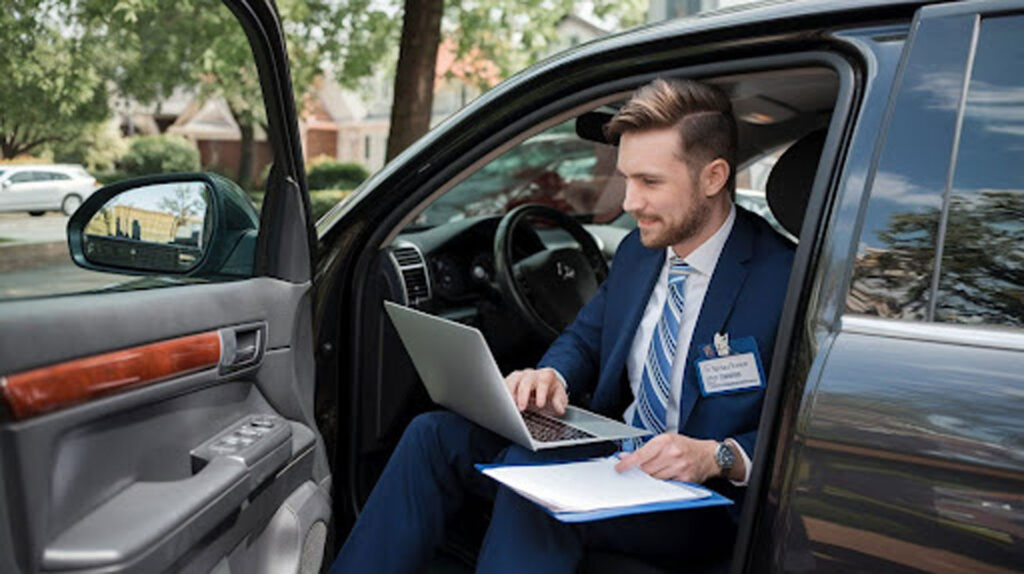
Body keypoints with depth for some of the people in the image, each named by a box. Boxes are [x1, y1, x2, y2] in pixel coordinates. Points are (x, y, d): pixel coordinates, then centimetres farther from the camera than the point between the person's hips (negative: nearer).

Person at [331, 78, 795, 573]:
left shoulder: (786, 280, -14)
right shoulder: (637, 251, 8)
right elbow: (584, 338, 16)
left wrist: (719, 457, -27)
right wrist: (552, 377, -6)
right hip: (611, 454, 7)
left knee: (533, 466, -34)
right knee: (435, 435, -9)